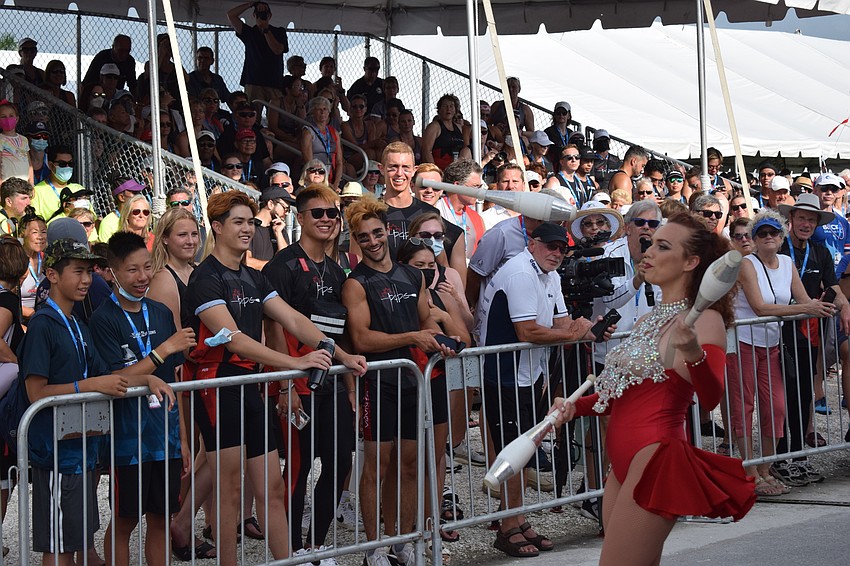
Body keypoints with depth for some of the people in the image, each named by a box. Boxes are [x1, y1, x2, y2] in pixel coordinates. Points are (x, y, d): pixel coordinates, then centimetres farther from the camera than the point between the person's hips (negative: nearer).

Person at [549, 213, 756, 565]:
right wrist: (575, 408, 9)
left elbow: (710, 397, -24)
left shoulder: (703, 320, -10)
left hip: (655, 458, -9)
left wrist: (693, 355, -43)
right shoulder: (647, 322, 15)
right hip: (624, 463, 9)